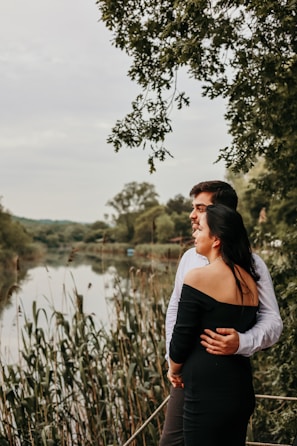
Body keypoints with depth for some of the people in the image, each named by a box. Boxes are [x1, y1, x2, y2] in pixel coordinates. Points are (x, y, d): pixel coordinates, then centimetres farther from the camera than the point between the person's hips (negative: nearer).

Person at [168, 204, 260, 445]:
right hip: (242, 389, 8)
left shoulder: (198, 277, -15)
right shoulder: (249, 280, 6)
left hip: (208, 391, -7)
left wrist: (174, 370, 7)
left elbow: (181, 337, -10)